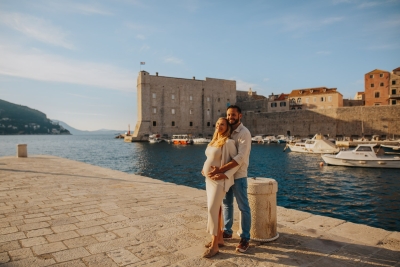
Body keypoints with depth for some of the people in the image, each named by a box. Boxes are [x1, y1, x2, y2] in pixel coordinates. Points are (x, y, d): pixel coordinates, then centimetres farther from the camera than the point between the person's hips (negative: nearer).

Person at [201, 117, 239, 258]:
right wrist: (205, 169, 10)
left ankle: (214, 245, -1)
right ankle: (219, 239, 25)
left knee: (212, 210, -11)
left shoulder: (228, 142, -15)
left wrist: (225, 175, -22)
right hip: (210, 179, 9)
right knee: (216, 209, 13)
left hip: (220, 181, -9)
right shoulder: (214, 141, 11)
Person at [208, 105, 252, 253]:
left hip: (238, 176, -7)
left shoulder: (244, 133, -15)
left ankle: (245, 238, 15)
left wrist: (220, 170, -32)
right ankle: (227, 231, 33)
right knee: (227, 204, 18)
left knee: (243, 207, 4)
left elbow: (240, 157, -26)